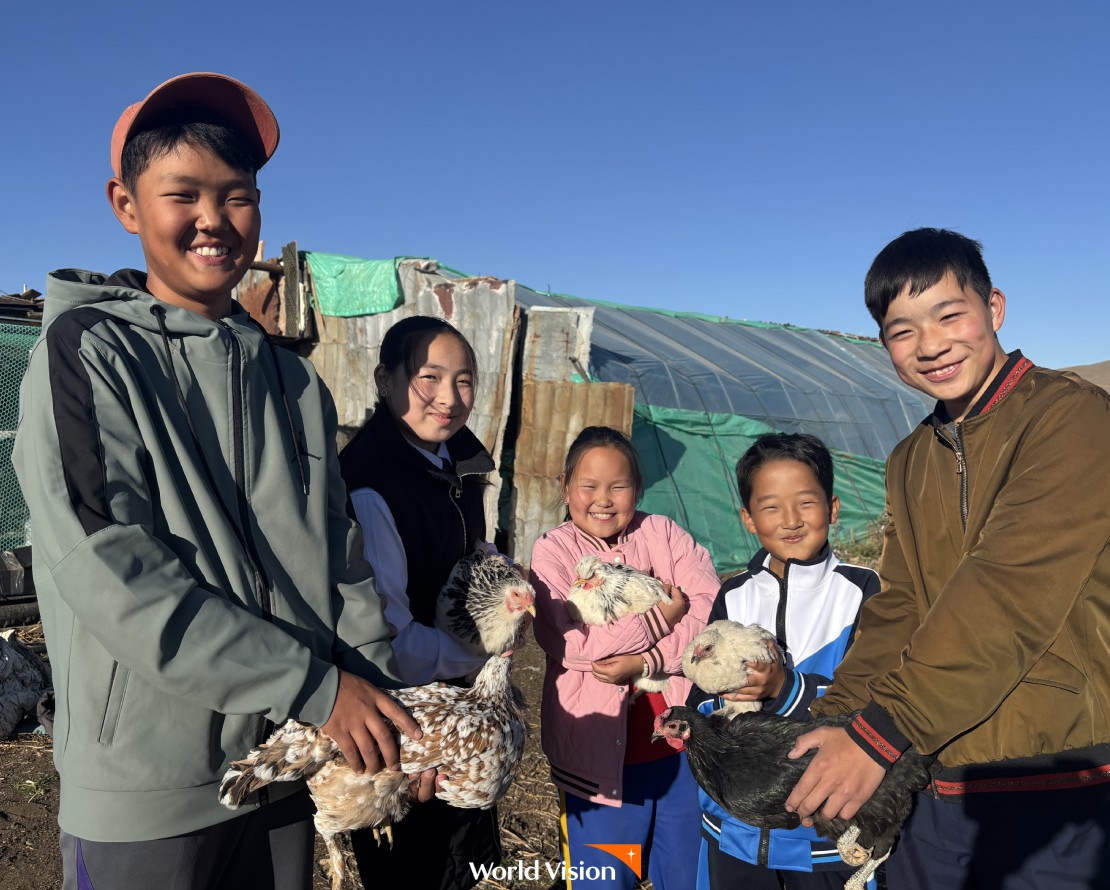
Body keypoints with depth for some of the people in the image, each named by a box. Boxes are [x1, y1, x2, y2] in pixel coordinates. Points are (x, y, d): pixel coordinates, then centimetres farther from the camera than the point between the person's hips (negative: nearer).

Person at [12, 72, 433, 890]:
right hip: (148, 789, -4)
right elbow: (111, 575, -19)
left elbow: (338, 557, 4)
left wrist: (387, 702, -6)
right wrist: (316, 685, -19)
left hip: (289, 765, 5)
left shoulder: (292, 378, 6)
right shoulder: (88, 350, -9)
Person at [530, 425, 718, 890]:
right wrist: (662, 617, -15)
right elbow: (572, 643, -20)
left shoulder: (662, 533, 0)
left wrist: (648, 661, -20)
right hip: (600, 750, -2)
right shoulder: (553, 550, -7)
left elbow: (715, 614, -9)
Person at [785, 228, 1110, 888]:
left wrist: (878, 735, -20)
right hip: (949, 779, 6)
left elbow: (1010, 593, -21)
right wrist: (833, 718, -5)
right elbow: (898, 611, 8)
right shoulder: (910, 463, 11)